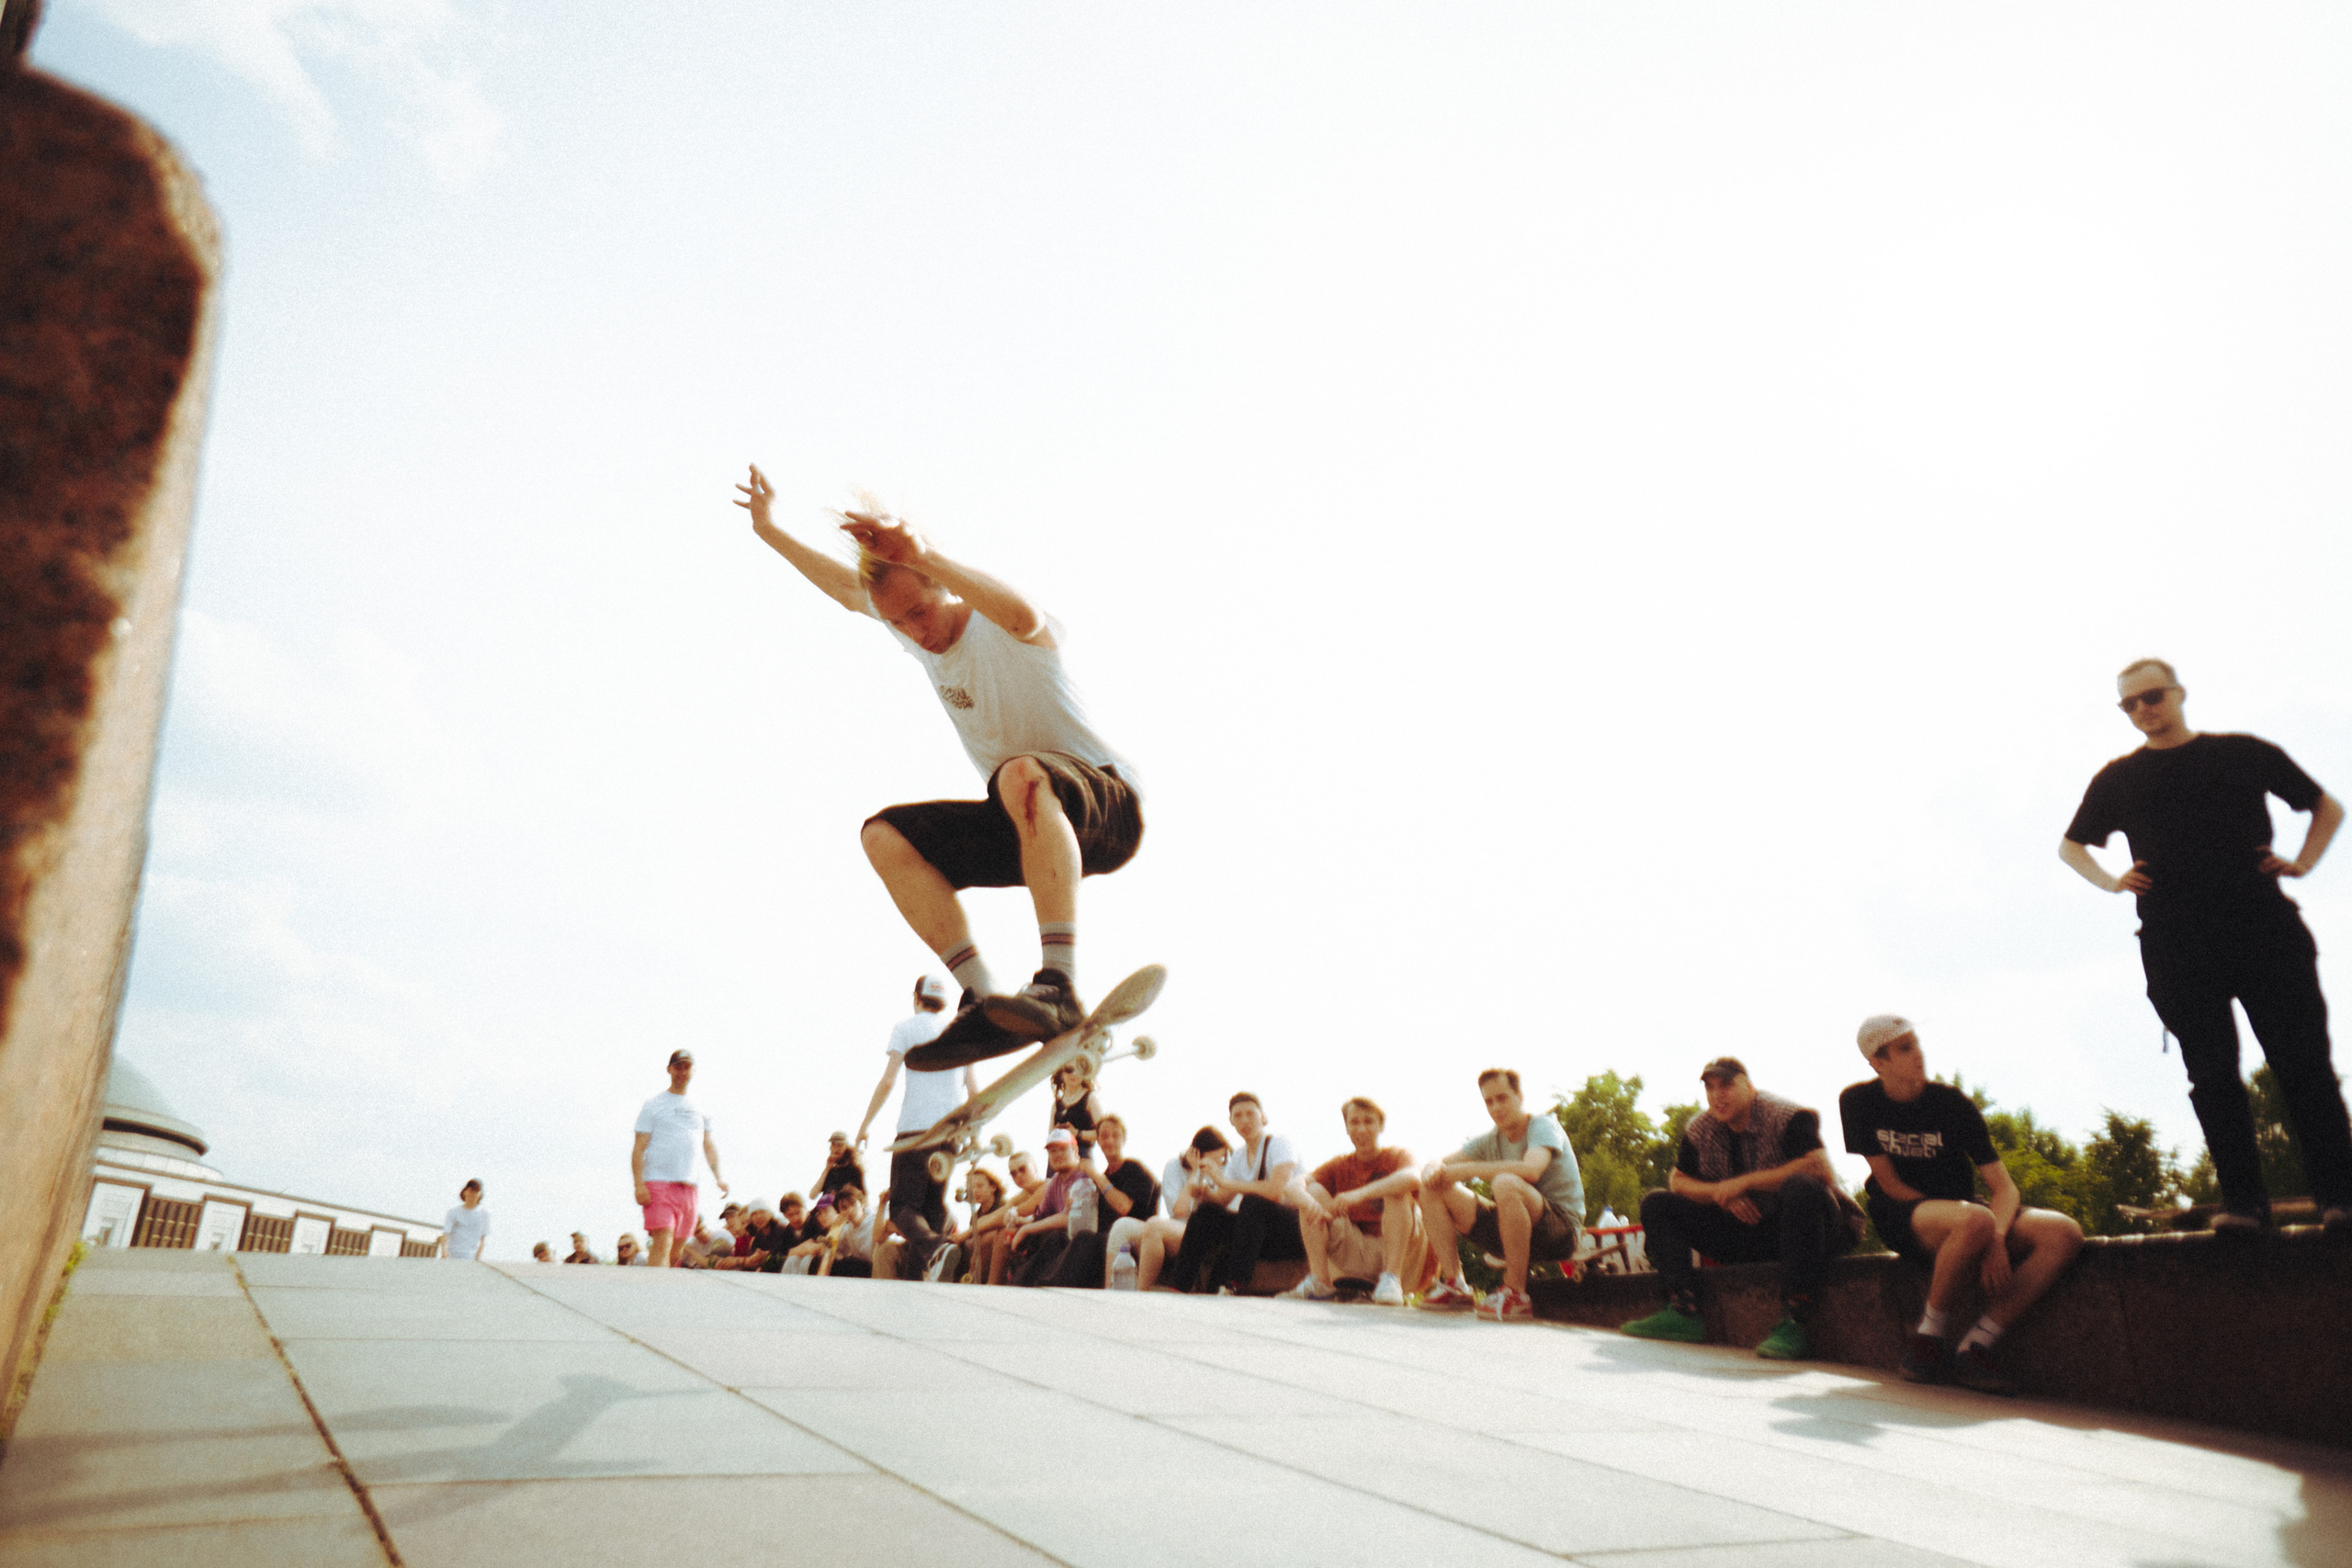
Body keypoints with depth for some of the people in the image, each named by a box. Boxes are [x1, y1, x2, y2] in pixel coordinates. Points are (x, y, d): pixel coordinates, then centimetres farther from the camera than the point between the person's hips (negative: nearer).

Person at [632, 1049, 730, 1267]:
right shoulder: (653, 1105, 4)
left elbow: (709, 1145, 20)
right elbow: (639, 1148, -1)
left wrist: (718, 1177, 5)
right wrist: (639, 1184, -12)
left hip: (688, 1186, 5)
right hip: (658, 1183, -5)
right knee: (663, 1244, -17)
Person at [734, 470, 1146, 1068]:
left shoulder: (1004, 630, -14)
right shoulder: (921, 635, 8)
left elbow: (1025, 616, -42)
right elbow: (844, 584, 25)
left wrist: (926, 556, -51)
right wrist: (770, 530, 30)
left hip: (1108, 807, -7)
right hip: (1026, 825, 8)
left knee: (1021, 774, -40)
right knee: (885, 835, -10)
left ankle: (1059, 988, -46)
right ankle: (983, 1003, -20)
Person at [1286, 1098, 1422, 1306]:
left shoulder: (1398, 1156, -1)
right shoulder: (1338, 1166, 9)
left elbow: (1412, 1177, -28)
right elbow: (1295, 1187, -9)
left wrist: (1361, 1194, -41)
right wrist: (1309, 1203, -35)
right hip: (1355, 1253, 3)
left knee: (1396, 1191, -26)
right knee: (1312, 1192, -9)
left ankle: (1392, 1278, -29)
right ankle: (1320, 1281, -17)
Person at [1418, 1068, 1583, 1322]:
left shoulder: (1544, 1127, -10)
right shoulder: (1490, 1140, 9)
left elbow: (1530, 1169, -33)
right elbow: (1441, 1165, 5)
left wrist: (1466, 1170, -27)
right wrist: (1435, 1171, -22)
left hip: (1560, 1231, -7)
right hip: (1511, 1233, 7)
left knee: (1505, 1183, -38)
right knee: (1432, 1188, -3)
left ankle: (1516, 1295, -26)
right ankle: (1454, 1287, -8)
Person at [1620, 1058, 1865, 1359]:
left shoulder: (1788, 1117, -15)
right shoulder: (1700, 1129, 3)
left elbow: (1823, 1170, -31)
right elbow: (1677, 1181, 10)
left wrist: (1744, 1182, -27)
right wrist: (1722, 1193, -12)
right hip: (1746, 1230, 6)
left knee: (1801, 1187, -39)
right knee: (1656, 1204, -1)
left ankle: (1796, 1321, -38)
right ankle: (1682, 1312, -17)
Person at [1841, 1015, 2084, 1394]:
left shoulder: (1954, 1104, -3)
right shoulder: (1858, 1102, -7)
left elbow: (2004, 1186, -7)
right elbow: (1889, 1184, -8)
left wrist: (1995, 1238, -29)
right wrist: (1983, 1228, -16)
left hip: (1959, 1212, 4)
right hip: (1901, 1218, -4)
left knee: (2065, 1233, -22)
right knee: (1975, 1220, -38)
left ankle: (1974, 1347, -20)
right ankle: (1927, 1337, -18)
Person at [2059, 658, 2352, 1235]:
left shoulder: (2244, 753, 12)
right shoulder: (2118, 778, 14)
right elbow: (2070, 846, 24)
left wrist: (2301, 862, 5)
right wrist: (2111, 883, 7)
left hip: (2264, 926, 0)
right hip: (2176, 943, 0)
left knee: (2303, 1059, -4)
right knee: (2213, 1073, -2)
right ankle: (2242, 1201, 0)